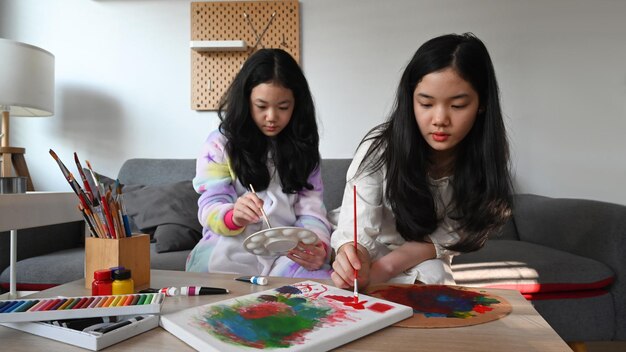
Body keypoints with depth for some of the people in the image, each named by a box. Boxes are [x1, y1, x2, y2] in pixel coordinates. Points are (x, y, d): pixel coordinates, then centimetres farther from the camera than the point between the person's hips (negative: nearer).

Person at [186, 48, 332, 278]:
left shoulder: (302, 147, 11)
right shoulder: (220, 143, 4)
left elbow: (311, 209, 3)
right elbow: (210, 208, -2)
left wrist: (319, 246, -20)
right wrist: (234, 216, -27)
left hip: (290, 254, 1)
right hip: (230, 250, 0)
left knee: (325, 282, -29)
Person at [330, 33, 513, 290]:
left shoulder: (490, 154, -16)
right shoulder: (380, 148, -23)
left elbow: (458, 236, -15)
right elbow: (357, 232, -29)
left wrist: (390, 264, -29)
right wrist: (353, 261, -53)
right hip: (376, 259, -1)